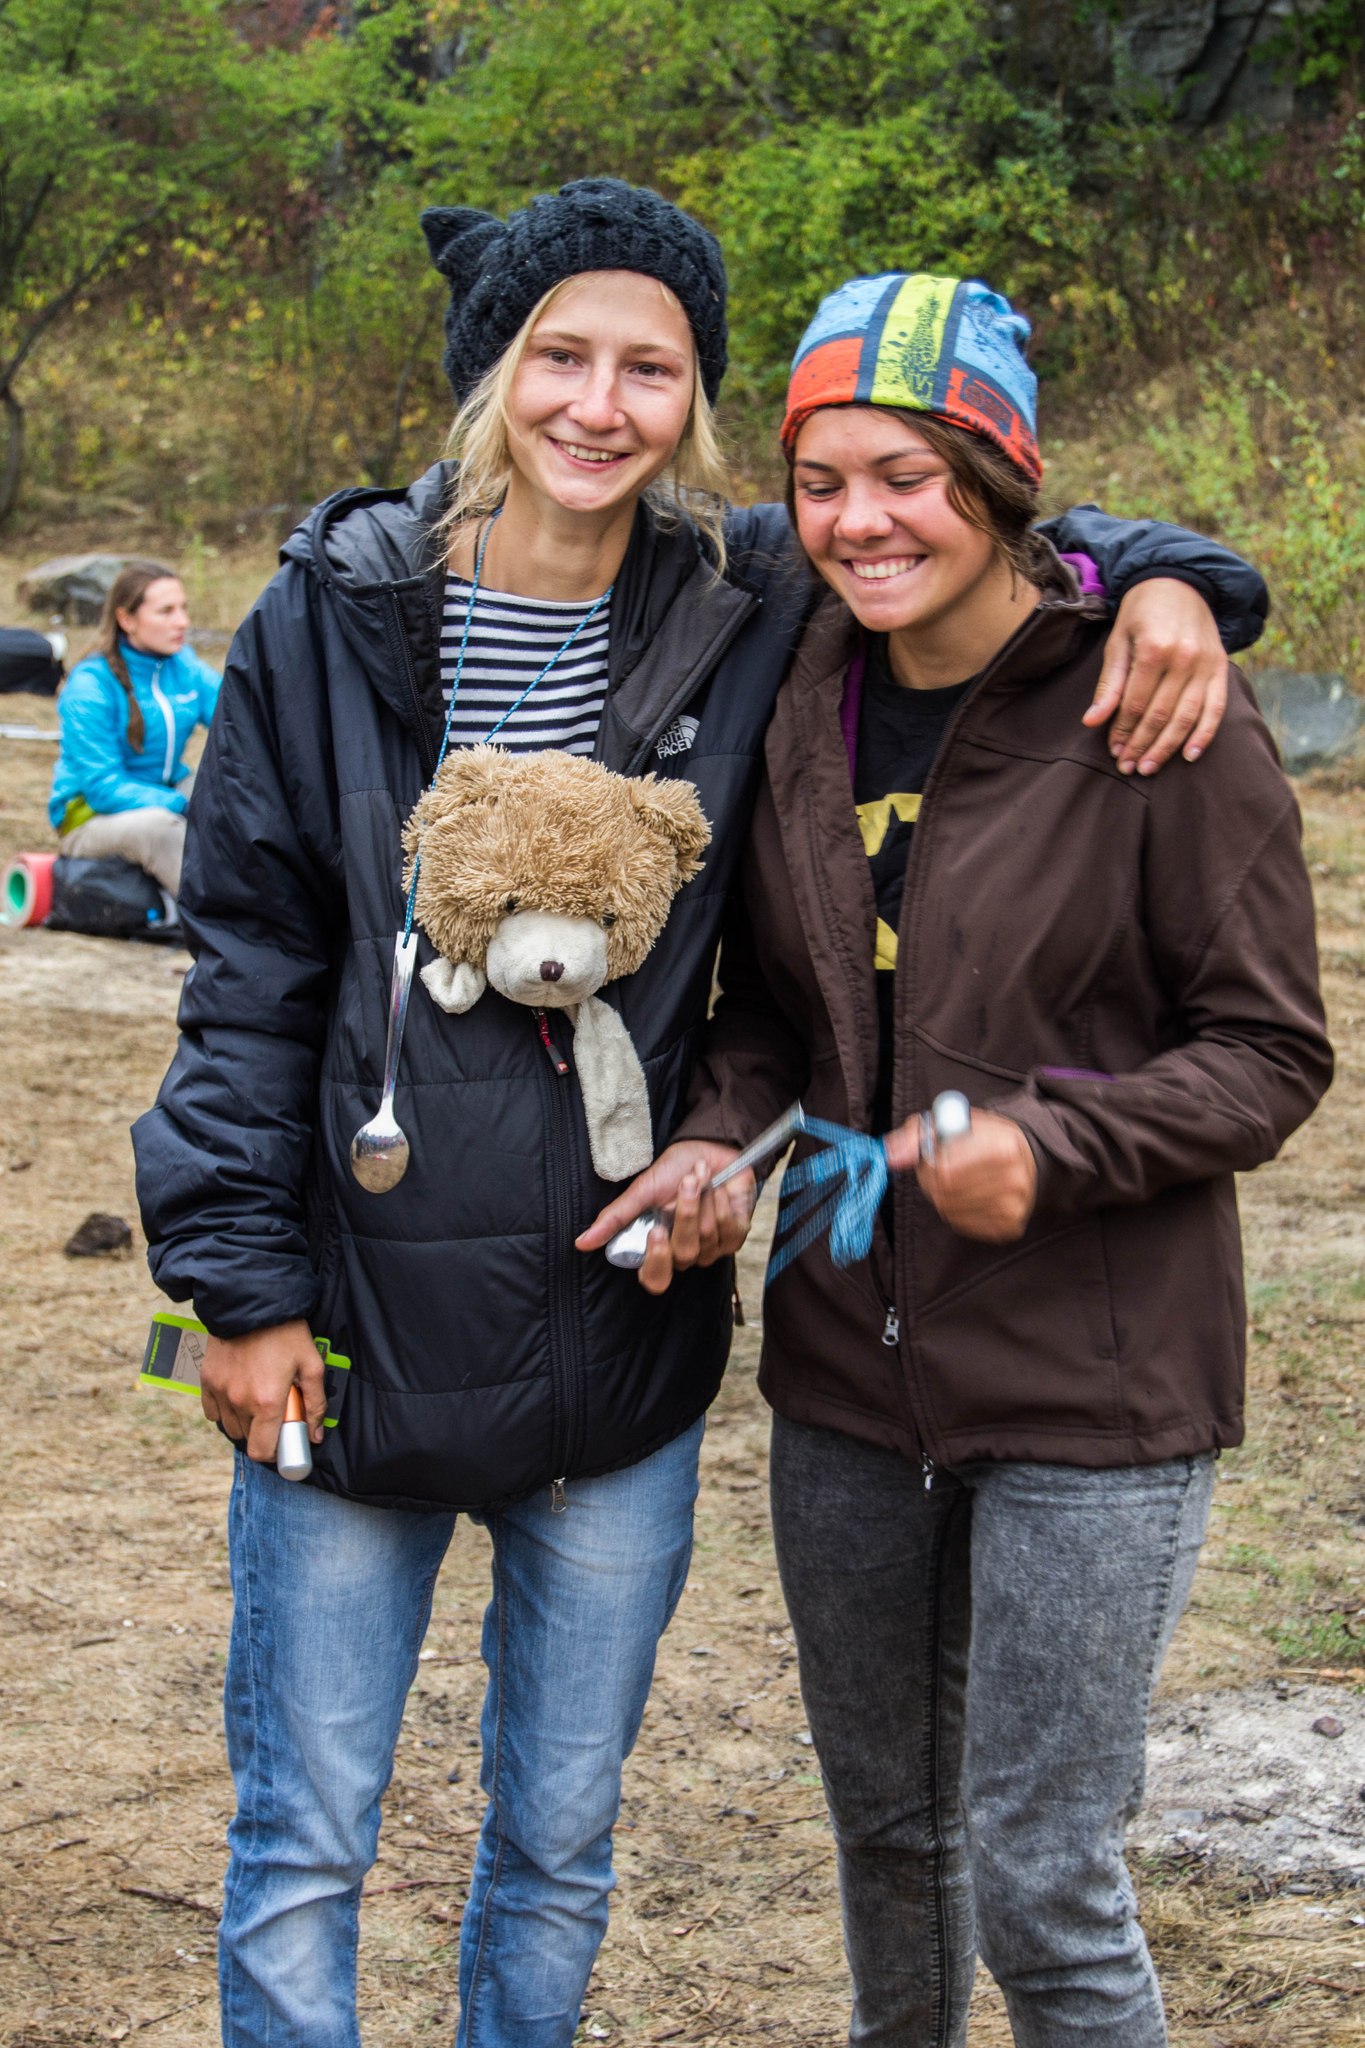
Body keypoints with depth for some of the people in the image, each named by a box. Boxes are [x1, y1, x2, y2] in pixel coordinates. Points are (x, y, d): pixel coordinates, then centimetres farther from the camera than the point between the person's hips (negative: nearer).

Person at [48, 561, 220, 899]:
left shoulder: (185, 667, 1)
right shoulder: (90, 686, -17)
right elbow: (103, 786, -21)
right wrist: (184, 806, -30)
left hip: (166, 795, 6)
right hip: (91, 815, -6)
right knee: (158, 825, -39)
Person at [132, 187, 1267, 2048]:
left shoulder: (755, 608, -1)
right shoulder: (339, 617, -4)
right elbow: (248, 972, -1)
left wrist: (1152, 574, -8)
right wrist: (243, 1282, -5)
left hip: (626, 1343, 2)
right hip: (357, 1326, -1)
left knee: (561, 1847, 16)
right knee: (302, 1852, 6)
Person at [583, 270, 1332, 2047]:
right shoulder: (808, 712, 3)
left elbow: (1271, 1054, -10)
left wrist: (1052, 1145, -26)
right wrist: (721, 1139, -8)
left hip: (1091, 1384, -5)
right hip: (847, 1368, 6)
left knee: (1041, 1887, -1)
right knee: (886, 1829, 21)